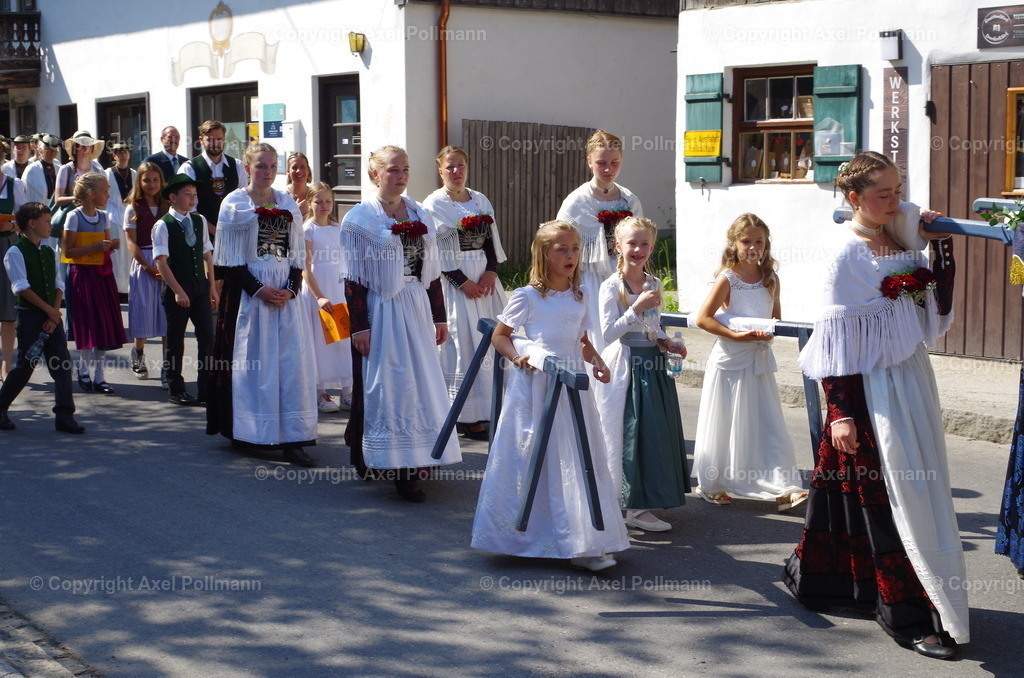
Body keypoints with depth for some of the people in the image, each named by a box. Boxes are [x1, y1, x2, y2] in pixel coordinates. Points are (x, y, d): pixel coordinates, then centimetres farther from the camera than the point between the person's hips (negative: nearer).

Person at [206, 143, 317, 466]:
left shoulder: (287, 203, 10)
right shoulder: (234, 203, -1)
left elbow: (297, 254, 10)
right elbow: (231, 258, -5)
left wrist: (291, 290, -6)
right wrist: (259, 290, -14)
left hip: (285, 293, 3)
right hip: (248, 291, -3)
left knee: (292, 361, -3)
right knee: (252, 362, 0)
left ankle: (293, 438, -3)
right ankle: (250, 433, 12)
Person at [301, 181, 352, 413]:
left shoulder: (339, 228, 10)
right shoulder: (307, 229, -6)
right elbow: (305, 268, -11)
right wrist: (319, 297, -18)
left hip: (340, 289, 5)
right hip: (316, 288, -5)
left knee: (344, 337, 5)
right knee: (320, 339, 0)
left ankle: (347, 392, 11)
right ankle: (320, 393, 8)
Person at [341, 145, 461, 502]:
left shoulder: (420, 215, 10)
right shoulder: (359, 218, -6)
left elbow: (432, 271, 13)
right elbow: (353, 279, -9)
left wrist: (439, 317, 11)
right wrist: (358, 326, -13)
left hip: (417, 311, 6)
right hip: (381, 312, -6)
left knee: (422, 382, 8)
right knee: (387, 385, -3)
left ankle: (415, 460, 20)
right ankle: (392, 464, 3)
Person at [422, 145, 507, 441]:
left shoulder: (481, 200, 14)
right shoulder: (433, 204, -3)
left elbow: (492, 241, 11)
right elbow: (434, 251, -10)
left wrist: (491, 272, -6)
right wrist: (463, 281, -15)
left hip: (484, 278, 6)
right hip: (454, 280, -6)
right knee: (464, 346, -7)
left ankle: (488, 410, 12)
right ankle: (469, 416, -2)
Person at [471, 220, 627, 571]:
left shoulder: (580, 297, 10)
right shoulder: (527, 296, -4)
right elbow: (499, 336, 2)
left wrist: (596, 362, 1)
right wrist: (517, 356, -16)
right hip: (534, 387, -5)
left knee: (577, 460, 4)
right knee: (532, 459, 0)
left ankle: (584, 542, 9)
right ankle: (526, 535, 12)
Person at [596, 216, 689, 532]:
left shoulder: (654, 284, 8)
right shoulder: (611, 286, -10)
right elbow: (609, 333, -16)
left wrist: (667, 343, 0)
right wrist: (637, 308, -22)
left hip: (652, 366, 6)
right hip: (625, 366, -6)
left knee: (655, 433, 8)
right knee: (627, 433, -2)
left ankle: (640, 505, 18)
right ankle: (635, 507, 7)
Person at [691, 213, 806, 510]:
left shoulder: (770, 279, 4)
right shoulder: (727, 279, -11)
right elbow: (703, 318, -13)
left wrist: (769, 331, -7)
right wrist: (737, 335, -20)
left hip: (760, 360, 4)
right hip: (730, 360, -4)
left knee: (768, 425, 2)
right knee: (724, 426, 6)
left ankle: (782, 488, 2)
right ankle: (712, 485, 22)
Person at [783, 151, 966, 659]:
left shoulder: (901, 236, 7)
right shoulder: (847, 256, -14)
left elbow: (933, 310, 16)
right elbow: (835, 340, -15)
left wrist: (941, 240, 4)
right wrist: (840, 412, -19)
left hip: (912, 379, 8)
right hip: (871, 386, -8)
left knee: (918, 492, 15)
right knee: (893, 497, -3)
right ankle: (911, 616, 6)